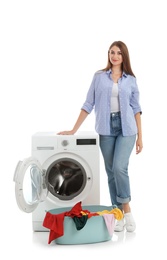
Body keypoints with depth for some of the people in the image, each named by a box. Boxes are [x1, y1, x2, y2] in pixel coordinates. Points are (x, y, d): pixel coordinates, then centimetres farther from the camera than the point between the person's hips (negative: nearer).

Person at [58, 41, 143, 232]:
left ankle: (126, 209, 1)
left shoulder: (131, 80, 6)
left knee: (119, 167, -17)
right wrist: (74, 129, 0)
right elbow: (88, 104, 5)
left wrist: (140, 136, 3)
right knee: (111, 171, 6)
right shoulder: (99, 76, 5)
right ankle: (119, 214, 17)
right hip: (106, 129, 1)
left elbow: (136, 108, 7)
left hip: (126, 128, -1)